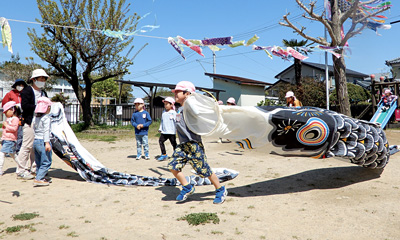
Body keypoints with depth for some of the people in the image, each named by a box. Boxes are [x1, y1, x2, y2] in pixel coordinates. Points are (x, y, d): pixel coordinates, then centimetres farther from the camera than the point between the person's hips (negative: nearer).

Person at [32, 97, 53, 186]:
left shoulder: (35, 118, 14)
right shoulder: (46, 118, -10)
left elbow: (34, 129, 18)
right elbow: (46, 131, -17)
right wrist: (47, 143, -21)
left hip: (35, 141, 9)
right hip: (42, 141, -9)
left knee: (39, 162, 15)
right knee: (46, 162, -5)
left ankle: (41, 178, 22)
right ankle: (38, 179, -10)